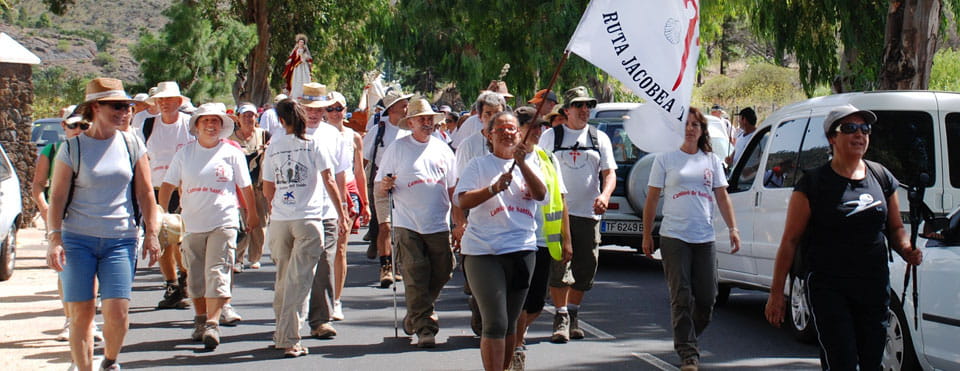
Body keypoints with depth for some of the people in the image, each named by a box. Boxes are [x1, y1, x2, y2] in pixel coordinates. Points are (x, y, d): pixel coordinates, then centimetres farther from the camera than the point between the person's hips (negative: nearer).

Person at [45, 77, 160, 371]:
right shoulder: (72, 148, 0)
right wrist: (54, 237, -11)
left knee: (117, 312, -7)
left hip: (120, 239, 1)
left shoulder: (132, 145, 6)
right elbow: (57, 198, -1)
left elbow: (145, 193, 10)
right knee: (81, 313, -2)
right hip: (77, 239, -1)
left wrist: (151, 233, 5)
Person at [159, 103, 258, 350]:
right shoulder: (184, 153, 7)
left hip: (224, 223, -3)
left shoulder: (232, 153, 2)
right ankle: (200, 321, 24)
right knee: (196, 277, 10)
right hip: (192, 224, 3)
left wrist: (252, 216, 16)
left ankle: (212, 324, -17)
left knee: (217, 274, -13)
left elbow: (246, 187, 10)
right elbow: (168, 185, 9)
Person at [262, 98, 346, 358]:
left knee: (283, 278, 16)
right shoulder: (313, 145, -2)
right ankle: (288, 339, -11)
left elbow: (267, 189, 14)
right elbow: (329, 182, -5)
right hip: (309, 219, -3)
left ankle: (282, 334, 22)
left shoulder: (273, 147, 8)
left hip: (279, 220, 3)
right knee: (298, 281, -6)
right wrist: (341, 214, 1)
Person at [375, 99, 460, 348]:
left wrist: (459, 216, 13)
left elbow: (452, 187, 21)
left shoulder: (443, 149, 14)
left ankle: (415, 315, 27)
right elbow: (379, 191, 4)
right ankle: (424, 328, -2)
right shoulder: (397, 148, 4)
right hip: (408, 224, -3)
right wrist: (384, 187, -19)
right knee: (415, 278, -7)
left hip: (439, 225, 3)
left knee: (442, 273, 4)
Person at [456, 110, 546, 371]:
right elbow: (463, 201, -8)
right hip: (483, 251, -4)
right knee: (495, 323, -12)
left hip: (522, 250, 4)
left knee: (510, 321, 10)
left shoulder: (528, 166, 15)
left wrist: (521, 162, -13)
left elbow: (541, 194, -3)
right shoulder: (478, 166, 6)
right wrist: (494, 188, -22)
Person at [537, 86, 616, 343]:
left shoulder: (599, 138, 13)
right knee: (559, 267, -10)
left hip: (588, 213, 2)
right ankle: (561, 318, -4)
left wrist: (605, 196, -10)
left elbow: (609, 172, 9)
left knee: (585, 269, 5)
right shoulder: (550, 136, 7)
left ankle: (573, 315, 21)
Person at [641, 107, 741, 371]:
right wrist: (647, 235, 2)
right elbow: (652, 199, 5)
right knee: (681, 297, -7)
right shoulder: (666, 159, 4)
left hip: (705, 238, 3)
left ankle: (687, 338, 25)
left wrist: (732, 228, 3)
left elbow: (722, 197, 14)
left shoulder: (711, 161, 12)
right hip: (674, 237, -3)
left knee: (707, 297, 2)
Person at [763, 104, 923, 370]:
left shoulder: (882, 178, 10)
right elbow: (790, 240, -3)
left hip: (874, 287, 5)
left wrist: (907, 251, -3)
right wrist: (776, 293, -6)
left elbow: (896, 228, 20)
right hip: (828, 287, -5)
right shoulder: (813, 183, -4)